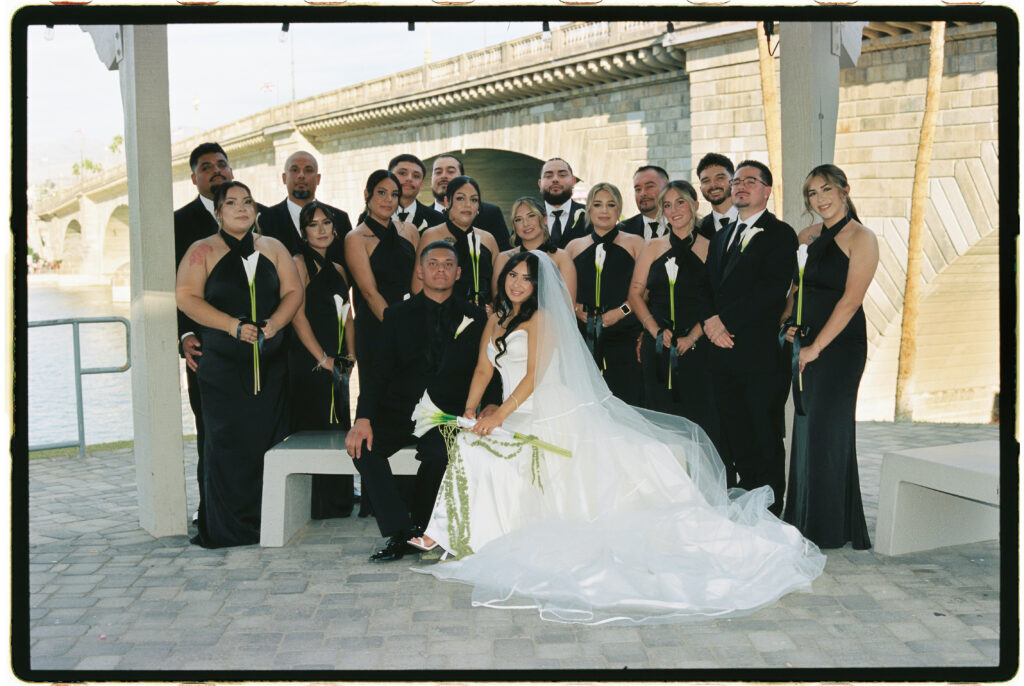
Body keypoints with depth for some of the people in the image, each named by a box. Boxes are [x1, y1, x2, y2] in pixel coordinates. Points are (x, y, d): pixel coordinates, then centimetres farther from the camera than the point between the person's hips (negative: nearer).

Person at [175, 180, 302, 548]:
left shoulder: (273, 248, 13)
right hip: (223, 365, -3)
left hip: (270, 363, 3)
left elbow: (293, 291, 8)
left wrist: (273, 324, -11)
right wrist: (233, 325, -16)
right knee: (228, 441, -4)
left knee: (269, 438, -1)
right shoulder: (202, 251, 4)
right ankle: (229, 527, 2)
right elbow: (186, 297, -6)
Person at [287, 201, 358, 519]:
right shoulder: (299, 264, -5)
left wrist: (349, 356, 6)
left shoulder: (338, 270, 18)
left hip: (336, 364, 8)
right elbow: (298, 315, -12)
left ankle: (338, 503, 16)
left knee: (339, 430, 9)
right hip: (308, 362, -8)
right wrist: (322, 359, -13)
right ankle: (315, 505, 0)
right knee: (314, 429, -6)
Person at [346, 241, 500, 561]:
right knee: (364, 447, -26)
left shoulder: (475, 318, 9)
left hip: (449, 415, -1)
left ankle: (418, 525, -8)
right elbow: (379, 372, 0)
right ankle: (399, 532, -18)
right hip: (398, 412, 1)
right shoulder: (398, 314, 9)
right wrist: (363, 418, -16)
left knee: (438, 452, -33)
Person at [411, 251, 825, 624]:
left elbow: (534, 376, -10)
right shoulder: (495, 320, 19)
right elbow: (483, 368, 14)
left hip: (550, 414, -6)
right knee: (467, 445, -13)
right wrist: (469, 412, -1)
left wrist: (499, 416, -17)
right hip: (515, 420, 6)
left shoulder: (540, 318, -2)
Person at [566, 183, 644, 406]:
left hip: (624, 336, -2)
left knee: (625, 401, -8)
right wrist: (575, 308, -1)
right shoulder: (574, 247, 17)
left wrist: (622, 311, -10)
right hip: (583, 337, 2)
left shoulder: (634, 243, 10)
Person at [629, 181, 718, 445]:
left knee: (697, 418, -2)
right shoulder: (653, 248, 11)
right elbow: (635, 294, 7)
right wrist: (656, 331, -6)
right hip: (658, 347, 2)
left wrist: (692, 337, -13)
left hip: (696, 347, -2)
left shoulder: (709, 248, 3)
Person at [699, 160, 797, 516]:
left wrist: (725, 320, -14)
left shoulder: (780, 234, -2)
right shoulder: (721, 238, 22)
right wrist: (710, 321, -4)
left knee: (766, 440, -2)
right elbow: (707, 287, 17)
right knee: (735, 440, 9)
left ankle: (769, 516, 6)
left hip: (762, 352, -7)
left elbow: (773, 289, -14)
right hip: (725, 352, 7)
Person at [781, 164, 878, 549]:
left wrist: (816, 346, -17)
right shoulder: (809, 237, 11)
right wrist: (788, 321, 2)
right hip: (808, 344, 7)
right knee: (806, 427, 10)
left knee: (826, 428, -3)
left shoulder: (861, 238, -9)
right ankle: (805, 522, 21)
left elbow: (850, 299, -16)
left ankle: (829, 530, 8)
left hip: (840, 344, -7)